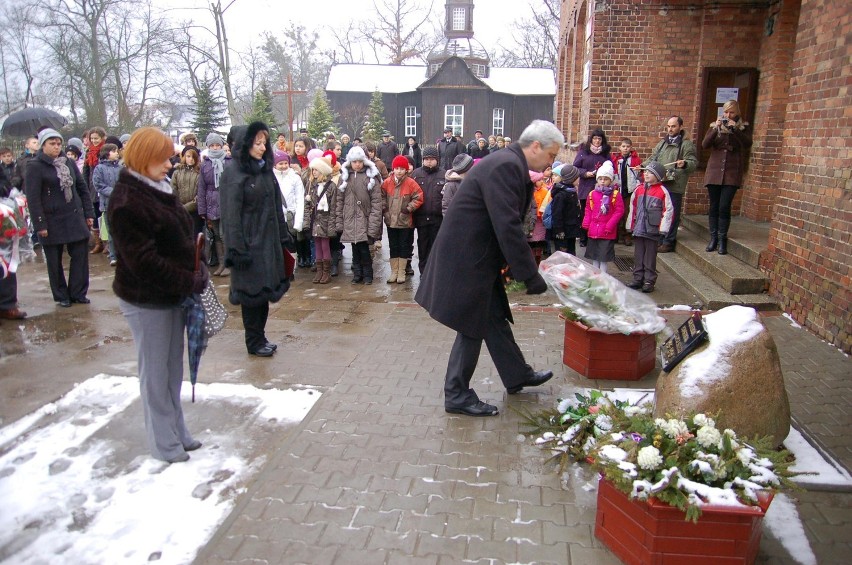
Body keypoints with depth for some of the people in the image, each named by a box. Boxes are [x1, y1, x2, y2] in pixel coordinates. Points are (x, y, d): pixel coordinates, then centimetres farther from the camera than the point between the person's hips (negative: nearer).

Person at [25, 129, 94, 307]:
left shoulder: (69, 163, 9)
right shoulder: (35, 166, -6)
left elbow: (83, 188, 12)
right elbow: (33, 198, -10)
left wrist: (89, 213, 7)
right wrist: (40, 224, -15)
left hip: (75, 218, 4)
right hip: (52, 221, -4)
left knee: (80, 255, 3)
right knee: (54, 261, 6)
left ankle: (78, 292, 15)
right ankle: (61, 296, 18)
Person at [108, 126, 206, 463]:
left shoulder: (159, 190, 10)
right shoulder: (126, 202, -19)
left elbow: (184, 237, 15)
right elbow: (144, 260, -24)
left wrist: (198, 273, 3)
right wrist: (190, 283, -19)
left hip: (175, 294, 8)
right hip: (146, 300, -8)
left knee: (173, 367, 17)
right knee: (155, 372, 5)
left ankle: (177, 432, 31)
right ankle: (164, 443, 20)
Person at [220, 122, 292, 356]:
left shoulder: (266, 169, 11)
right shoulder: (233, 173, -11)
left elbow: (277, 207, 14)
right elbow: (231, 214, -15)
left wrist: (283, 237, 12)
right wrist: (237, 249, -19)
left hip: (268, 240, 7)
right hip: (249, 242, -7)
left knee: (265, 289, 12)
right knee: (252, 291, 2)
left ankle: (260, 336, 24)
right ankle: (254, 342, 16)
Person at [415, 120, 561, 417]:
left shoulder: (511, 165, 12)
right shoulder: (506, 166, -21)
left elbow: (509, 222, 17)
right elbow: (508, 227, -26)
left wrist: (527, 268, 14)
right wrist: (531, 276, -21)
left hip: (478, 256, 10)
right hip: (466, 259, -10)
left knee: (495, 317, 20)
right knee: (472, 326, 1)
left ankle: (517, 375, 37)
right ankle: (457, 395, 16)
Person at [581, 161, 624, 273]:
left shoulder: (615, 194, -7)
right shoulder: (592, 194, 4)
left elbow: (619, 211, -9)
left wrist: (610, 225, -14)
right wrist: (586, 223, 1)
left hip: (607, 232, -4)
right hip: (593, 230, 4)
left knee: (604, 257, 2)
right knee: (594, 256, 14)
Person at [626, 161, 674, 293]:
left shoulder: (662, 191, -7)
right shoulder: (639, 189, 7)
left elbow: (669, 210, -6)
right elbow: (632, 207, 13)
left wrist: (662, 228, -9)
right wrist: (631, 225, 11)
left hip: (652, 230, -4)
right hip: (638, 229, 5)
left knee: (650, 257, 4)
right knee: (638, 256, 11)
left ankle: (649, 281, 12)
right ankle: (638, 279, 21)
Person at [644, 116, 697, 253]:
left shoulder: (687, 145, -1)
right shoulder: (662, 143, 20)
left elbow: (693, 163, -10)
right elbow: (652, 159, 28)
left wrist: (684, 164, -30)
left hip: (674, 186, -6)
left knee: (671, 214, -2)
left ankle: (668, 242, 6)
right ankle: (658, 239, 22)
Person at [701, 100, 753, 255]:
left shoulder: (743, 127, 7)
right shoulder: (715, 126, 9)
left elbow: (748, 144, -10)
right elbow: (705, 145, -5)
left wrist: (735, 129, -19)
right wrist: (716, 129, -17)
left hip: (732, 173, -2)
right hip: (714, 172, 2)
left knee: (724, 207, -9)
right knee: (714, 207, 4)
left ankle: (722, 239, 0)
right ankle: (713, 238, 12)